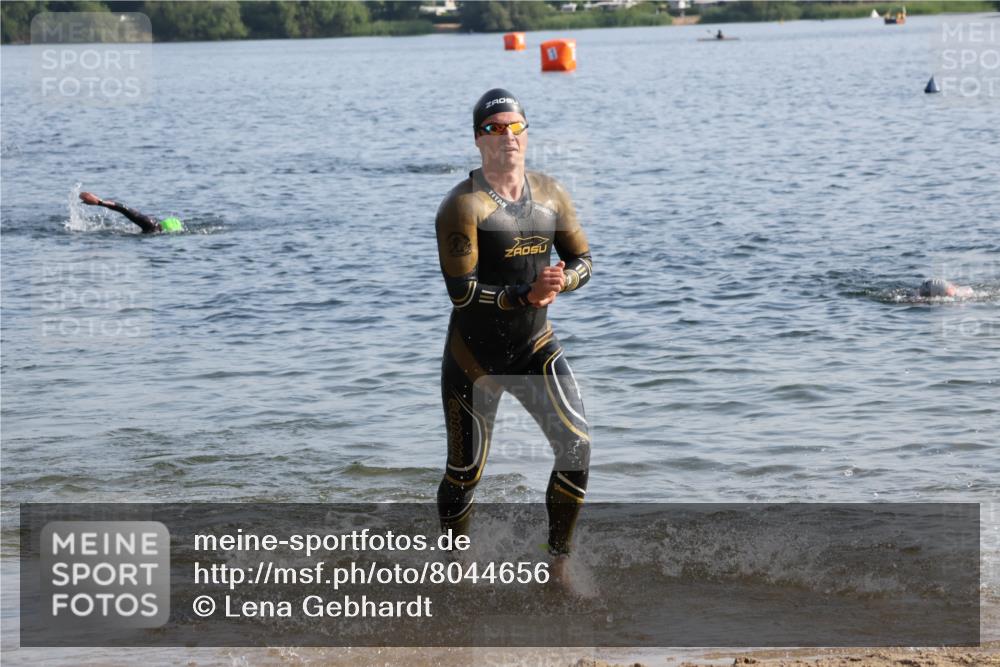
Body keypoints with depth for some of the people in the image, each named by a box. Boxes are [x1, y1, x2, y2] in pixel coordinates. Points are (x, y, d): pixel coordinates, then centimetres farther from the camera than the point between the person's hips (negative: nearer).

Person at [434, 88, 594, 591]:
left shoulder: (550, 195, 3)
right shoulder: (464, 206, -14)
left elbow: (583, 260, 10)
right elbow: (461, 291, -19)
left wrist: (562, 281, -13)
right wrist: (526, 294, -29)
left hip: (535, 347, 4)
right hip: (475, 356, -4)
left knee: (578, 445, -13)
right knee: (465, 472, 4)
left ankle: (559, 564, -2)